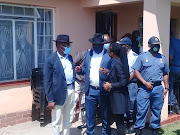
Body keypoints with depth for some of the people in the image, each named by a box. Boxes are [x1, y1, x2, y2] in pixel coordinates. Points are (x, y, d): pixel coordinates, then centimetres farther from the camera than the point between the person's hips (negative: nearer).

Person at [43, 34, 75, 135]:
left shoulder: (70, 57, 10)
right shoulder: (51, 60, -10)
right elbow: (47, 82, -10)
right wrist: (50, 100, -12)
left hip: (71, 90, 6)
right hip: (59, 93, -6)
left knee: (69, 119, 18)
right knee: (56, 122, 7)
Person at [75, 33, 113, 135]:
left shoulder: (109, 55, -5)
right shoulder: (88, 54, 12)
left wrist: (107, 72, -26)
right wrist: (80, 70, -2)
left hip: (104, 91, -3)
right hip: (90, 91, 4)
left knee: (106, 117, 10)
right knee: (90, 116, 11)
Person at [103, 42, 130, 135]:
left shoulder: (118, 63, -21)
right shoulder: (119, 61, 9)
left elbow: (123, 82, -23)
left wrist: (110, 86, -13)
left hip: (118, 96, -10)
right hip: (118, 95, 10)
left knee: (119, 123, 0)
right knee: (119, 121, 19)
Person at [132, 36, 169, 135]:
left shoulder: (163, 58, 15)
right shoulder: (142, 56, 3)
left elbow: (165, 74, 20)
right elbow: (136, 71, -1)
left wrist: (166, 88, 12)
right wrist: (145, 83, -10)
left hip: (158, 88, 4)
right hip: (144, 88, -3)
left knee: (157, 111, 9)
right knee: (141, 110, -5)